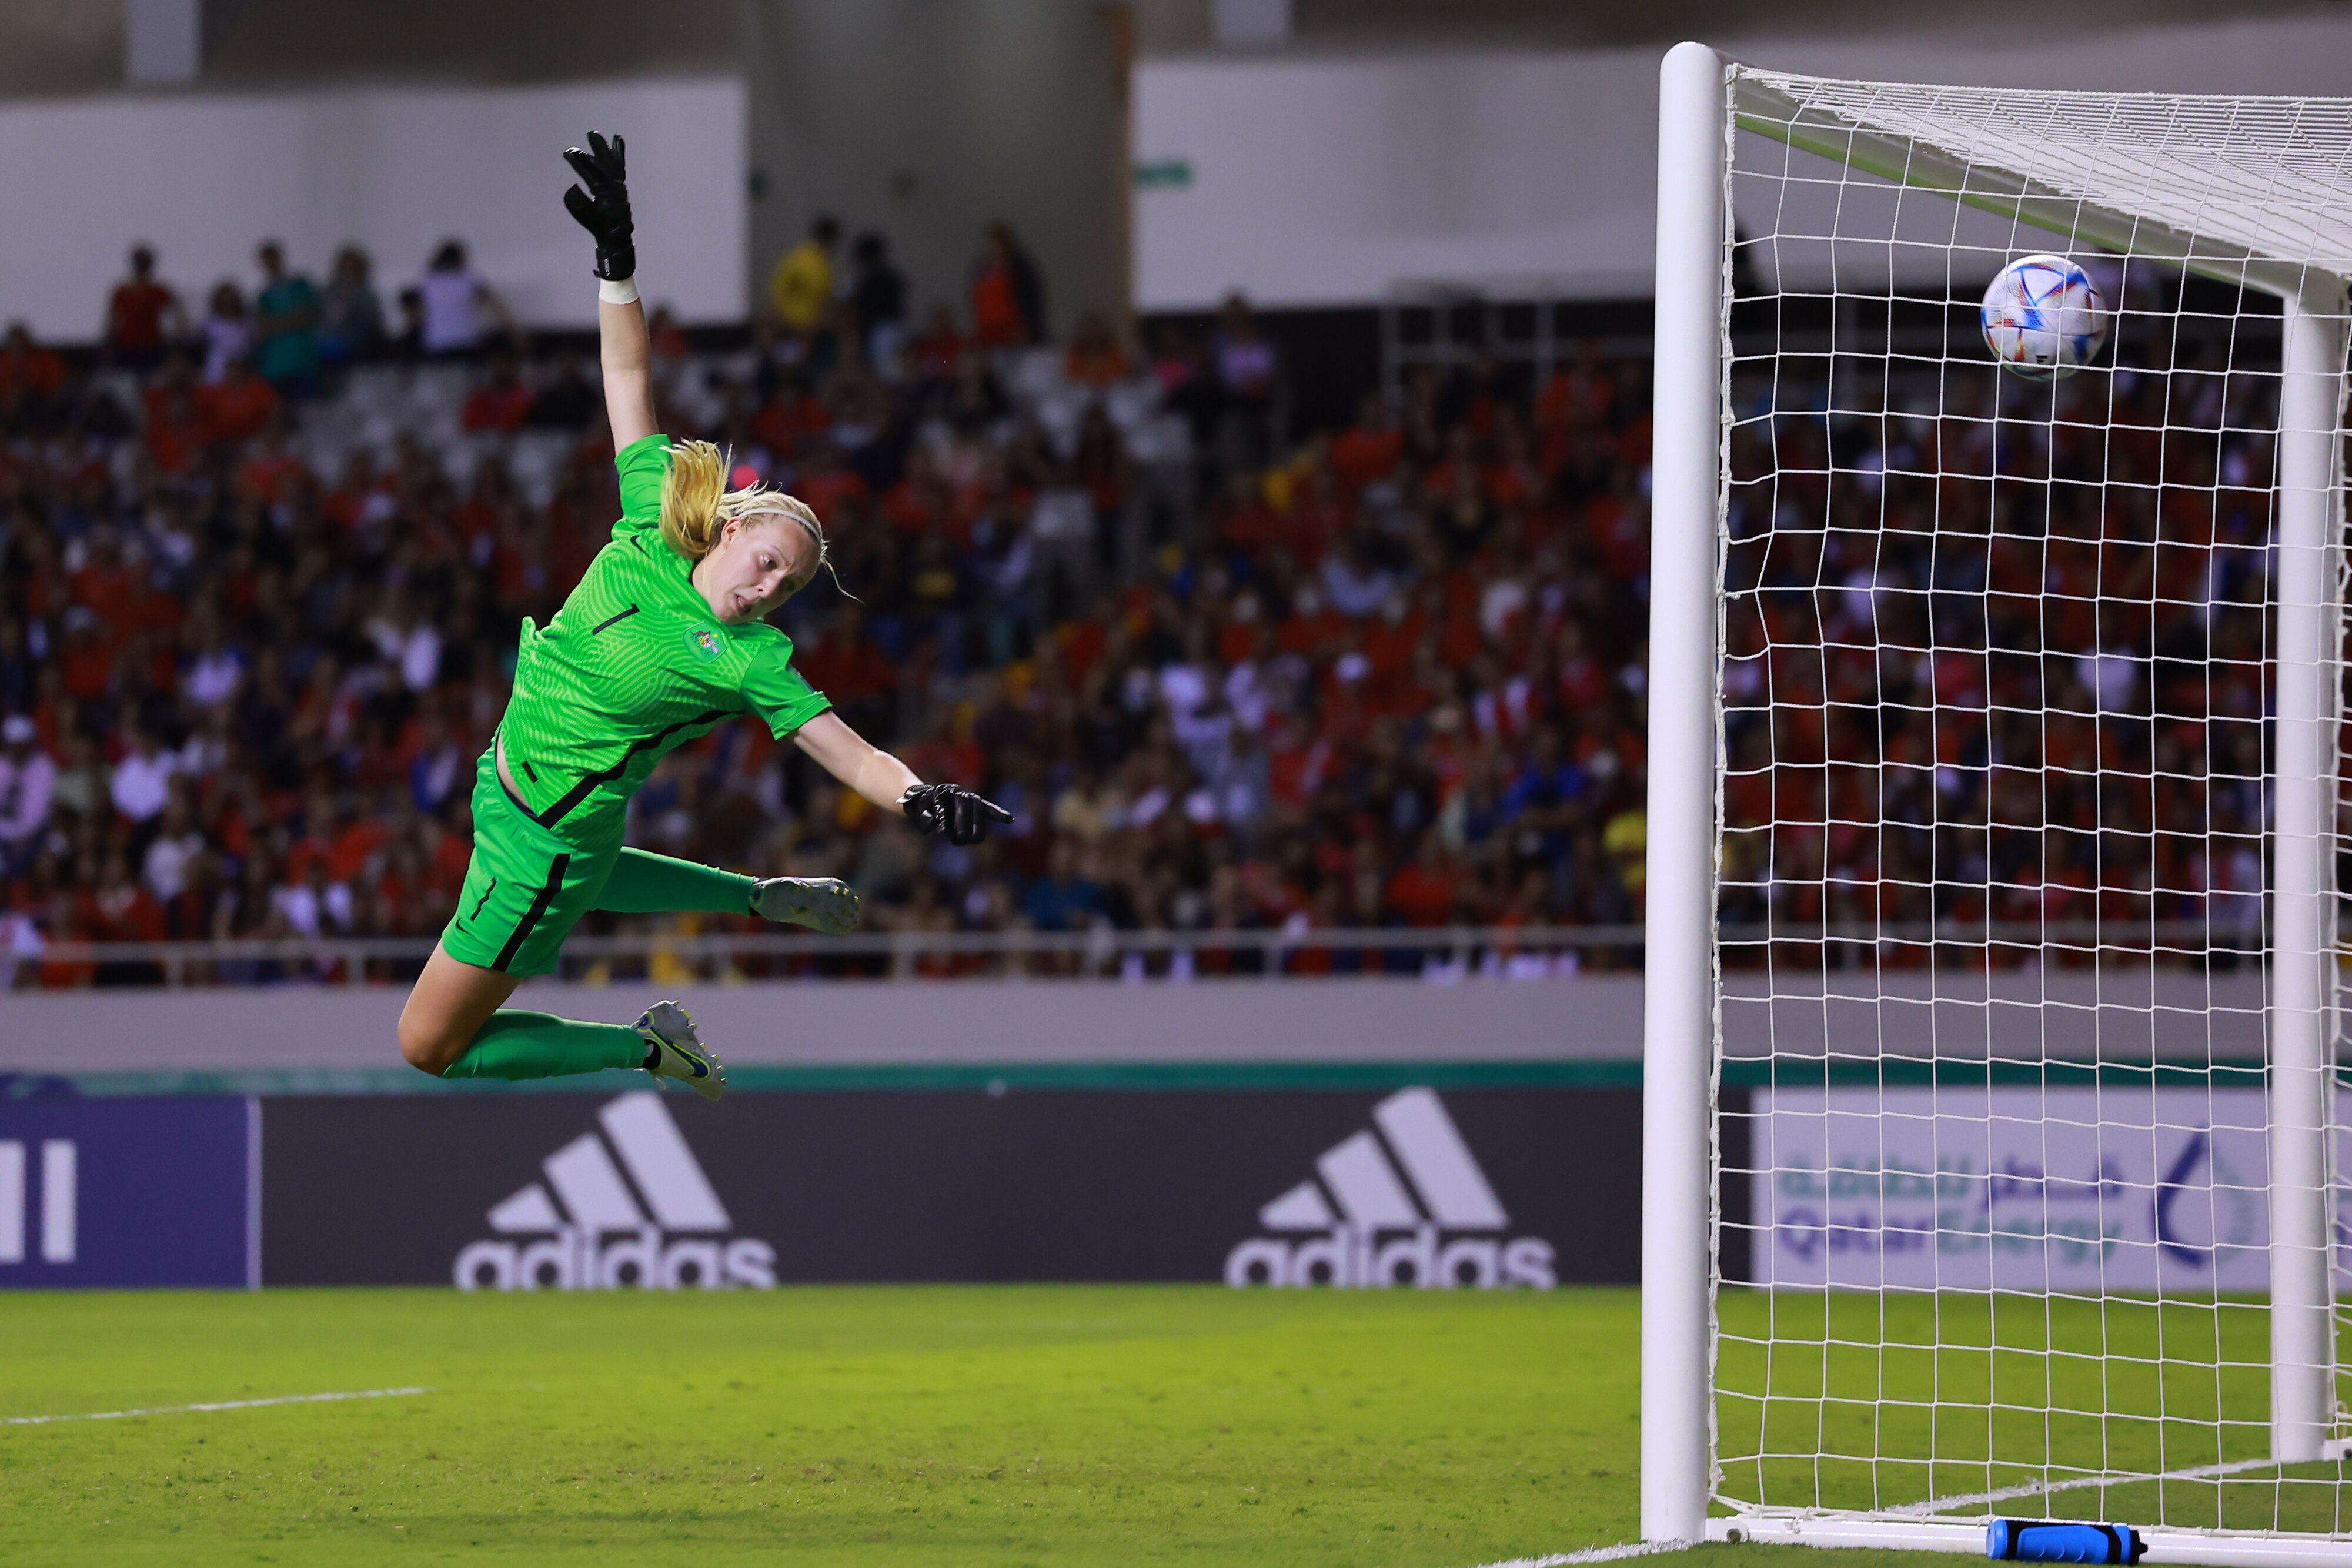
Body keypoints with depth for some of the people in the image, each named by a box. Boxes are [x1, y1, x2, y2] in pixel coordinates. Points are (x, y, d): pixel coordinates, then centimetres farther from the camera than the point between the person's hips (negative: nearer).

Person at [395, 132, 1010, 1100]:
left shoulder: (750, 661, -22)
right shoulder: (654, 526, -9)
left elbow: (849, 754, -27)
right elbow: (630, 381, -7)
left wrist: (919, 799, -48)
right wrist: (617, 259, -16)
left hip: (547, 837, -7)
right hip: (502, 790, 7)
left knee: (427, 1046, 1)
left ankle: (648, 1050, 11)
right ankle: (767, 900, 41)